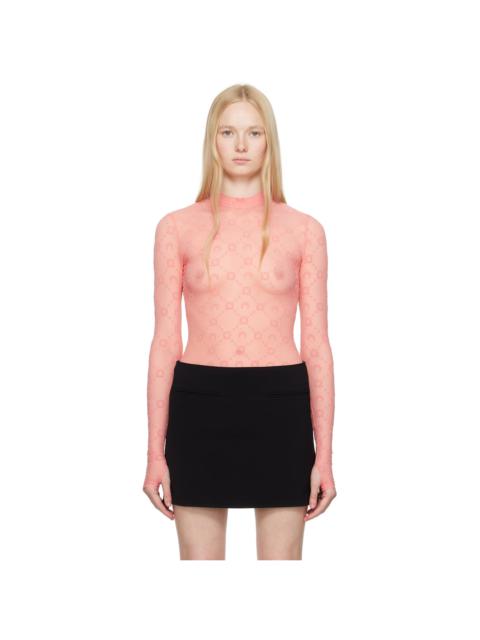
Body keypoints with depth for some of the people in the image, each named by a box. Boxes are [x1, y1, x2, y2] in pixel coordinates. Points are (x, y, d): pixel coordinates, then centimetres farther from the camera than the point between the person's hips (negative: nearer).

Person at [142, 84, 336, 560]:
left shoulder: (304, 229, 5)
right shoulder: (177, 227, 5)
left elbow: (316, 343, 4)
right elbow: (165, 341, 4)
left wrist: (324, 453, 0)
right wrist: (155, 451, 1)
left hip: (279, 404, 0)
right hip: (200, 403, 0)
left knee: (282, 558, 6)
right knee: (198, 560, 6)